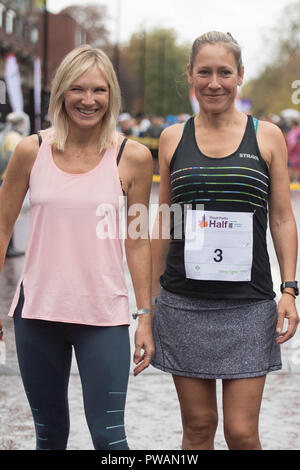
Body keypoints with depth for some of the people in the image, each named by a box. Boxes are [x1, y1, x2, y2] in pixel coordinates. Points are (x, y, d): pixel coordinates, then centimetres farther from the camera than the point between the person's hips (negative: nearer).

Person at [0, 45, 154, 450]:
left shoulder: (133, 157, -3)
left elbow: (137, 241, 3)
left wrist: (145, 318, 2)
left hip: (104, 316, -2)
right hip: (37, 311, 2)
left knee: (108, 437, -5)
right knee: (49, 434, 13)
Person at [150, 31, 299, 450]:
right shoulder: (173, 138, 7)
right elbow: (164, 220, 13)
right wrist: (153, 294, 12)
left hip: (248, 304, -1)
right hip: (184, 303, 2)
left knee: (242, 431, -4)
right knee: (198, 424, 7)